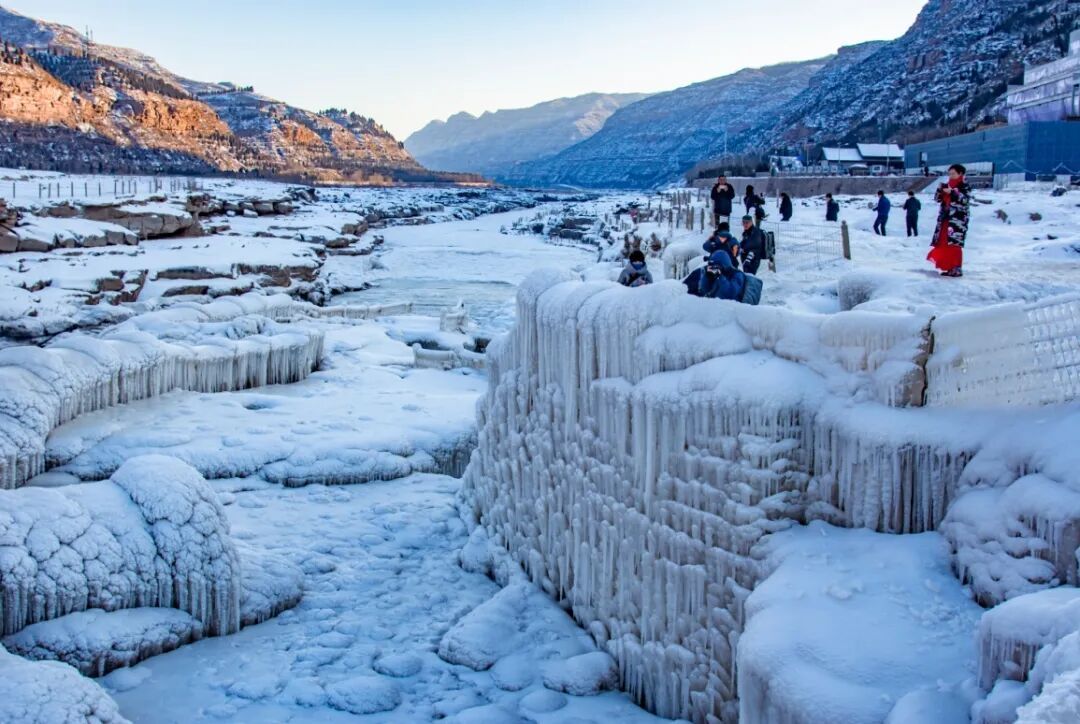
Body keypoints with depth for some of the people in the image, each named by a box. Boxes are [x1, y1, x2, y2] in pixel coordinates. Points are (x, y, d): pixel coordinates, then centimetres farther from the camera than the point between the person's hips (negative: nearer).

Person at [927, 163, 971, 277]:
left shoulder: (965, 187, -1)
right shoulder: (947, 186, 19)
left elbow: (965, 200, -16)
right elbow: (938, 199, 16)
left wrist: (952, 193, -22)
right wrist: (940, 189, -2)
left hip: (958, 219, -8)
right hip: (946, 218, 8)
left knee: (954, 243, -16)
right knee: (943, 243, 5)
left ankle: (957, 268, -16)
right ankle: (949, 267, 12)